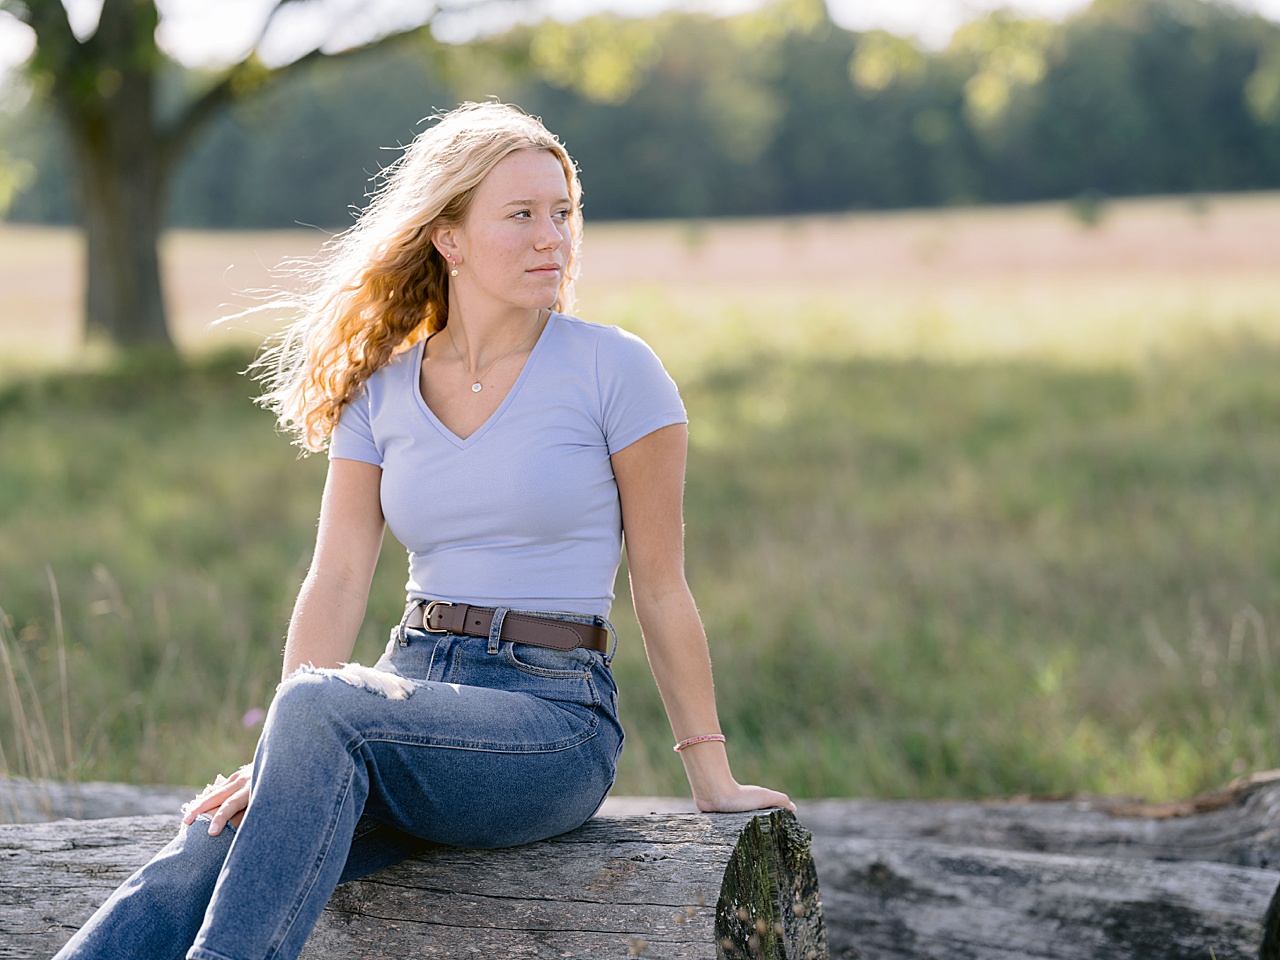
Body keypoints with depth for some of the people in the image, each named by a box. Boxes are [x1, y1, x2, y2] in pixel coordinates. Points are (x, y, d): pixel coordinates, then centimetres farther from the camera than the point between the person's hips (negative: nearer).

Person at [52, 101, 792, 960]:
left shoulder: (615, 371, -2)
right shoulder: (381, 391, 9)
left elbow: (660, 588, 2)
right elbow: (338, 581, 2)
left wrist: (713, 778, 3)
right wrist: (277, 763, -12)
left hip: (555, 719, -4)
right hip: (413, 693, 4)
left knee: (328, 708, -35)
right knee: (194, 869, -26)